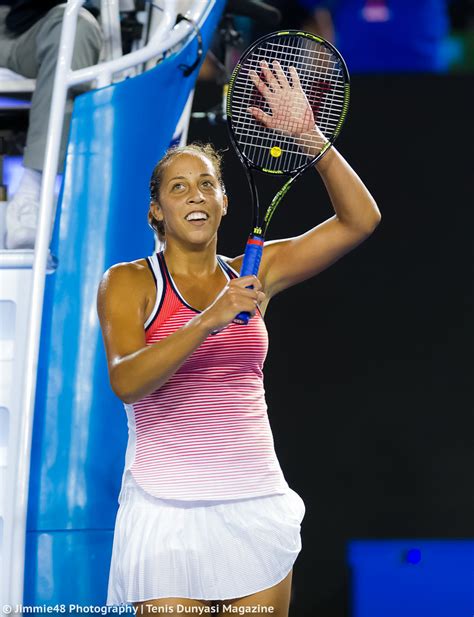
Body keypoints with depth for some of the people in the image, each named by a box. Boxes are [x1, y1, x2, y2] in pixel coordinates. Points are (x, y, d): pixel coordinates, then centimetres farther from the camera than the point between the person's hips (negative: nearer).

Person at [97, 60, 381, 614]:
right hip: (167, 514, -3)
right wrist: (210, 321, -29)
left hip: (257, 508, 4)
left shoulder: (252, 274, 10)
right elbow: (126, 382, -18)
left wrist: (309, 138, -6)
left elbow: (359, 219, 5)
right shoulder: (127, 282, 0)